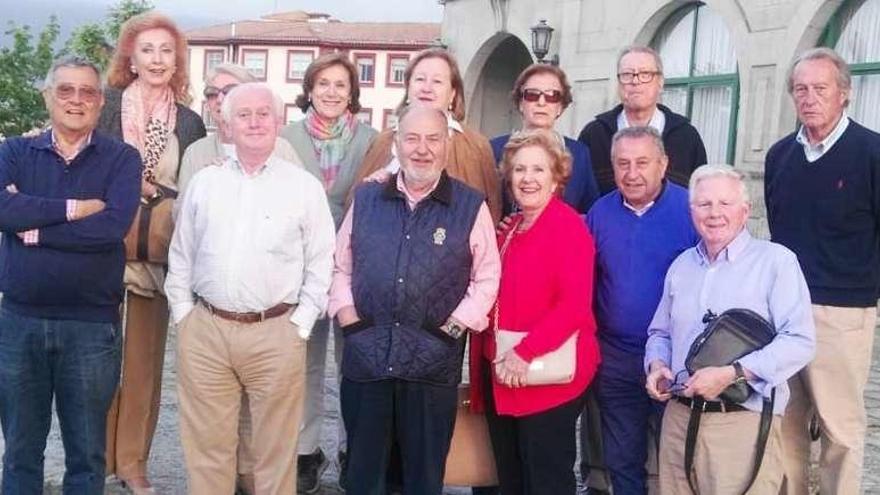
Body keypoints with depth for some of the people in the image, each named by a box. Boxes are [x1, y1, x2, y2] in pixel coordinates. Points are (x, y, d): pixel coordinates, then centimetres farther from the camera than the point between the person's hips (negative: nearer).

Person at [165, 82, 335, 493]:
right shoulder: (203, 182, 9)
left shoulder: (305, 186, 1)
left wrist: (300, 325, -5)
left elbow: (320, 266, 1)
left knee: (276, 448, 7)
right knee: (206, 445, 10)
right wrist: (183, 314, 6)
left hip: (276, 333, -2)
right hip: (204, 330, 2)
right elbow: (180, 256, 13)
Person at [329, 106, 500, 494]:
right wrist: (346, 314, -1)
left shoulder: (471, 207, 0)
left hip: (433, 363, -2)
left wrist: (454, 327, -9)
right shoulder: (366, 199, 9)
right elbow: (340, 265, 12)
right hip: (365, 357, 2)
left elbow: (487, 278, -1)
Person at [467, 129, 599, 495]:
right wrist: (498, 360, 6)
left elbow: (574, 305, -20)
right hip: (502, 373, 8)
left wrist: (524, 354, -25)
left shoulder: (569, 226, -11)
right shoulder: (511, 228, 14)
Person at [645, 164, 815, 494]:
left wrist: (731, 374, -22)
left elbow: (800, 341, -15)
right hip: (678, 418, 5)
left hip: (744, 423, -5)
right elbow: (660, 333, 22)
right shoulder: (681, 265, 14)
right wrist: (657, 365, 0)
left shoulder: (777, 261, -6)